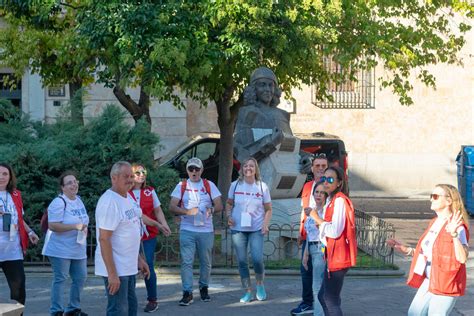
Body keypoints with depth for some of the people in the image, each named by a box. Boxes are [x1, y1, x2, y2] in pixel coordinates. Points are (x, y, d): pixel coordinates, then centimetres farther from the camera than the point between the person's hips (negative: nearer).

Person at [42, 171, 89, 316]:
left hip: (78, 249, 8)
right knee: (60, 279, -4)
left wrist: (84, 229, 3)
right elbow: (52, 225, -22)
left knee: (80, 278, 11)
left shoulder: (78, 200, 11)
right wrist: (75, 226, -25)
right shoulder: (59, 202, -16)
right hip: (61, 249, -8)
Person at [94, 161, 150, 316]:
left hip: (128, 267, 9)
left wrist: (139, 259, 18)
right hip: (116, 269, -9)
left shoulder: (128, 197, 9)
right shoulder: (109, 201, -19)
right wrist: (112, 274, -25)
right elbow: (104, 239, -23)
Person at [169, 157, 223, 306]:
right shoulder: (181, 186, 5)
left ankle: (204, 288, 25)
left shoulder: (209, 185, 6)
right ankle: (187, 293, -4)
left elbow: (219, 206, 2)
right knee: (186, 262, -7)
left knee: (206, 262, 9)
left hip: (206, 230, 1)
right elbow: (172, 207, -3)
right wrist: (187, 212, -20)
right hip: (187, 230, -1)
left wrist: (211, 210, -20)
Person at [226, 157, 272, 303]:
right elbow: (229, 204, 12)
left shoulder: (262, 187, -1)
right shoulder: (235, 185, 1)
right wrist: (229, 216, -6)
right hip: (238, 228, 1)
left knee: (257, 259, -11)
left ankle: (260, 284, 17)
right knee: (242, 261, 3)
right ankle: (248, 292, 14)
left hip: (256, 229, -1)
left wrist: (265, 224, -9)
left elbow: (268, 209, 4)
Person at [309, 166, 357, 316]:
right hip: (333, 255, 10)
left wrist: (317, 219, -14)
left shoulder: (339, 200, -16)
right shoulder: (331, 200, 15)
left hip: (338, 257, -10)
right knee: (323, 296, 18)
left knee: (331, 300, -5)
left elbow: (335, 231, -22)